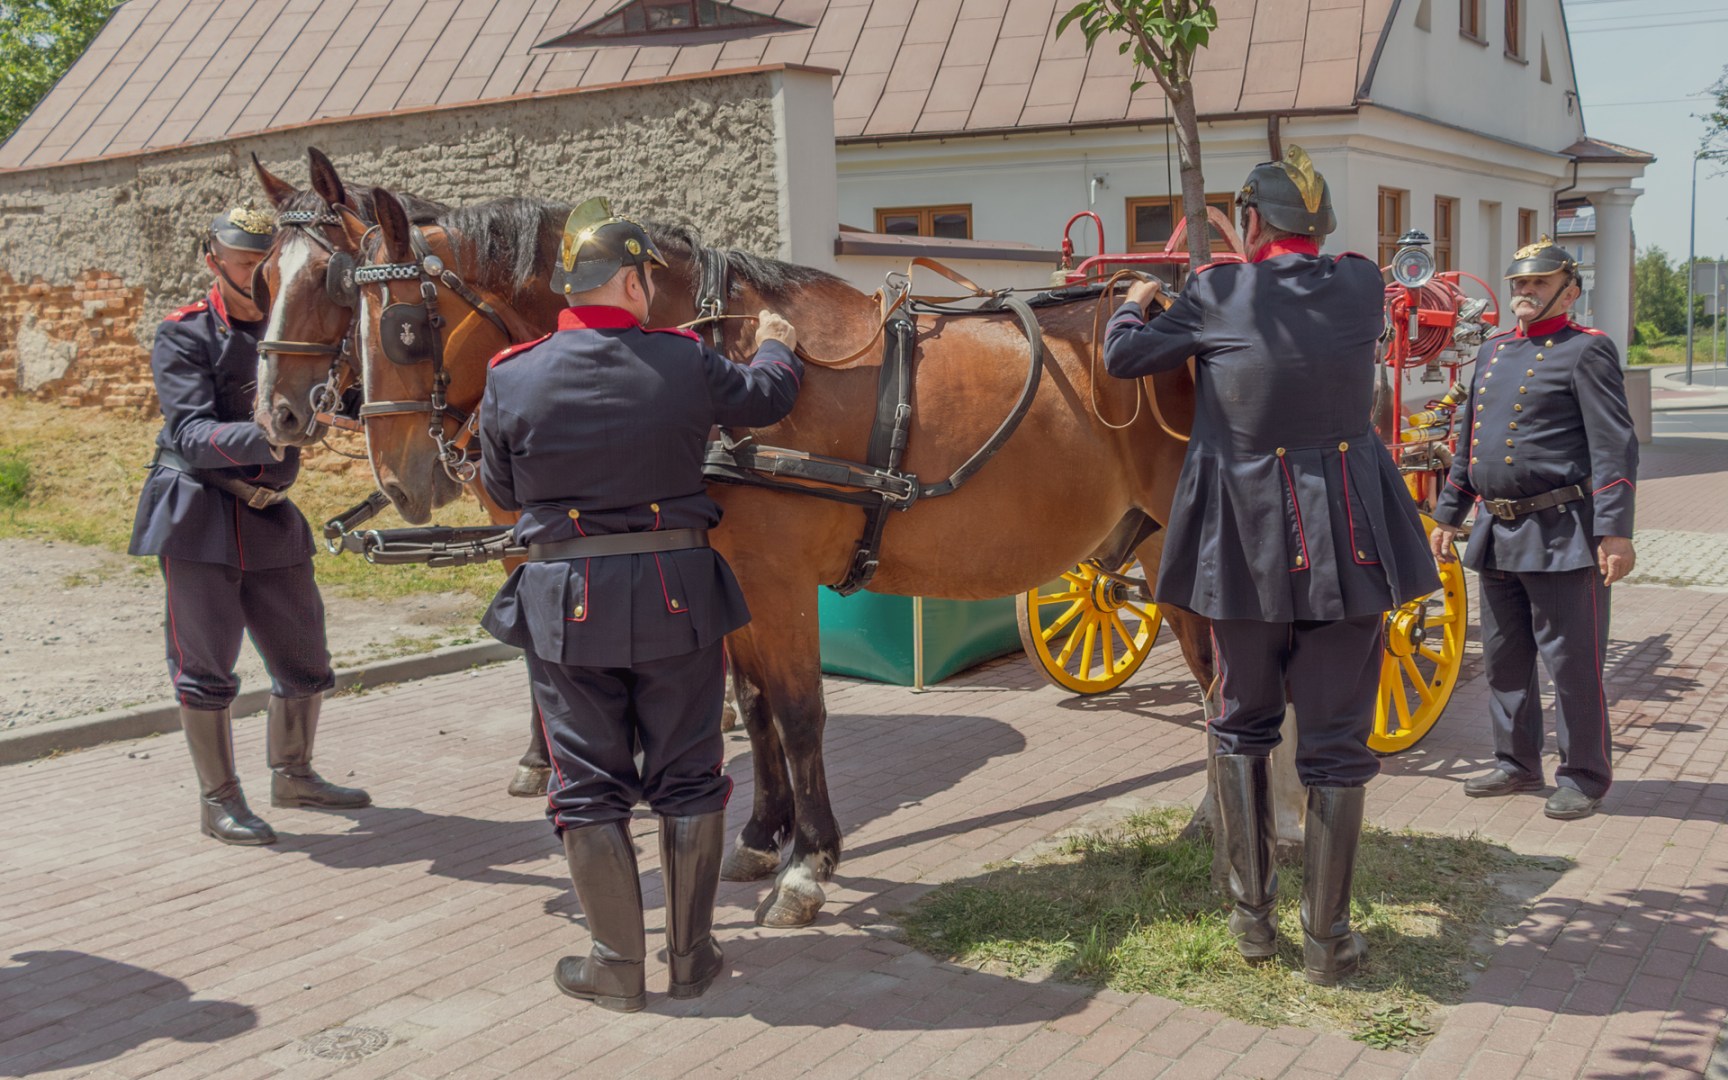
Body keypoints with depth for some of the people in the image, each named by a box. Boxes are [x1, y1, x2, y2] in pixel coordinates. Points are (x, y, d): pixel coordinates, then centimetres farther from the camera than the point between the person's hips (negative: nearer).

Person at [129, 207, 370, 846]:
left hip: (270, 517, 6)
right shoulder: (183, 336, -8)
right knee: (205, 664, 0)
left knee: (306, 660, 12)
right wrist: (263, 437, -36)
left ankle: (292, 775, 32)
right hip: (197, 513, -5)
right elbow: (192, 435, -20)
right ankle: (218, 800, 14)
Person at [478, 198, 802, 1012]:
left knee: (589, 785, 10)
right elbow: (766, 397, 13)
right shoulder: (684, 363, -6)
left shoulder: (511, 380, -6)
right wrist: (776, 348, 35)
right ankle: (691, 956, 21)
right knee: (687, 778, 13)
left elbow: (501, 491, 7)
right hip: (678, 591, 1)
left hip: (567, 600, 0)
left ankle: (618, 966, 16)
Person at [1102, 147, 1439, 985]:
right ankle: (1325, 938, 13)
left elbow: (1124, 358, 1)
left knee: (1243, 723, 18)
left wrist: (1136, 302, 22)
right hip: (1347, 534, 1)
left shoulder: (1218, 296, -5)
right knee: (1336, 740, 7)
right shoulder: (1363, 287, 2)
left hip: (1246, 538, -1)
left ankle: (1252, 914, 23)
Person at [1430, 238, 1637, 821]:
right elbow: (1468, 443, 21)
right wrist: (1447, 515, 19)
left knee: (1571, 662, 0)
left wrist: (1615, 532, -19)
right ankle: (1517, 764, 28)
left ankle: (1584, 777, 13)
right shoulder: (1493, 350, 15)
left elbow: (1615, 446, -13)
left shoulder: (1586, 350, -6)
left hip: (1560, 533, -7)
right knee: (1504, 659, 14)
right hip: (1497, 533, 7)